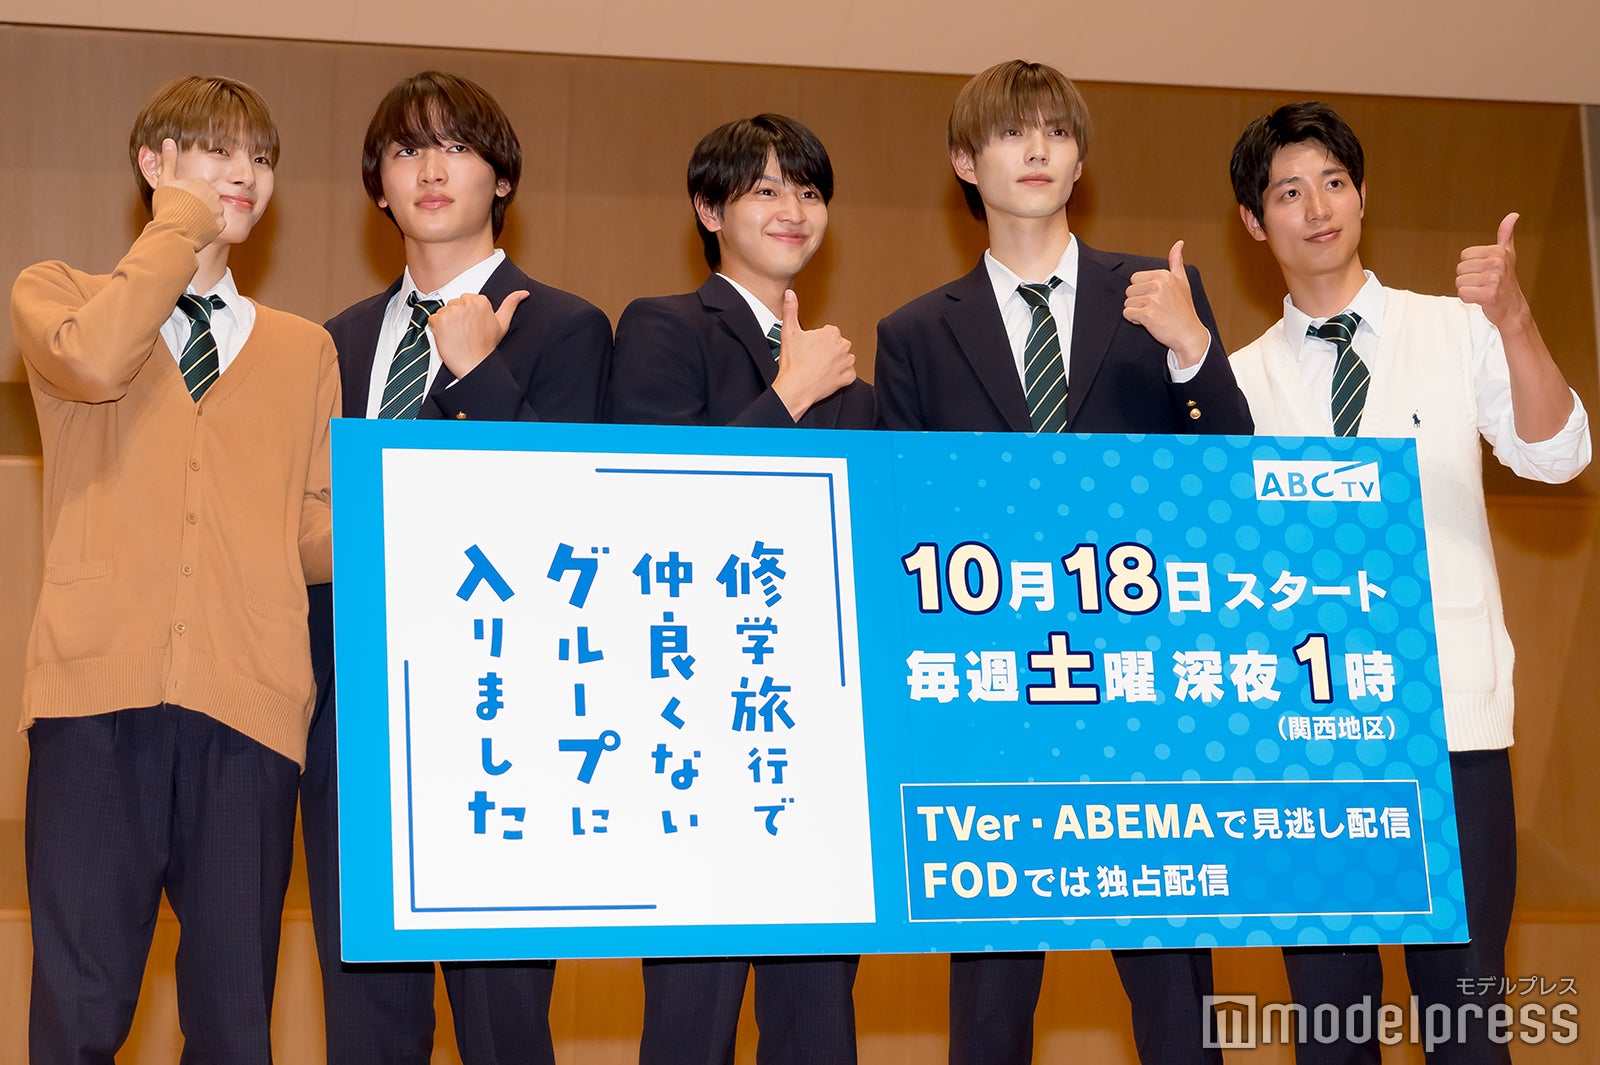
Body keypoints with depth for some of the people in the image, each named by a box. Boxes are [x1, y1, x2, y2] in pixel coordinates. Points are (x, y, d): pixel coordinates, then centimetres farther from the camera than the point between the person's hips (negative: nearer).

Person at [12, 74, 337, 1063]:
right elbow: (94, 359, -10)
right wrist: (184, 222, 2)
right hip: (100, 691, -2)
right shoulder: (57, 294, 14)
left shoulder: (304, 350, 23)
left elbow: (319, 533, 18)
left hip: (247, 702, 3)